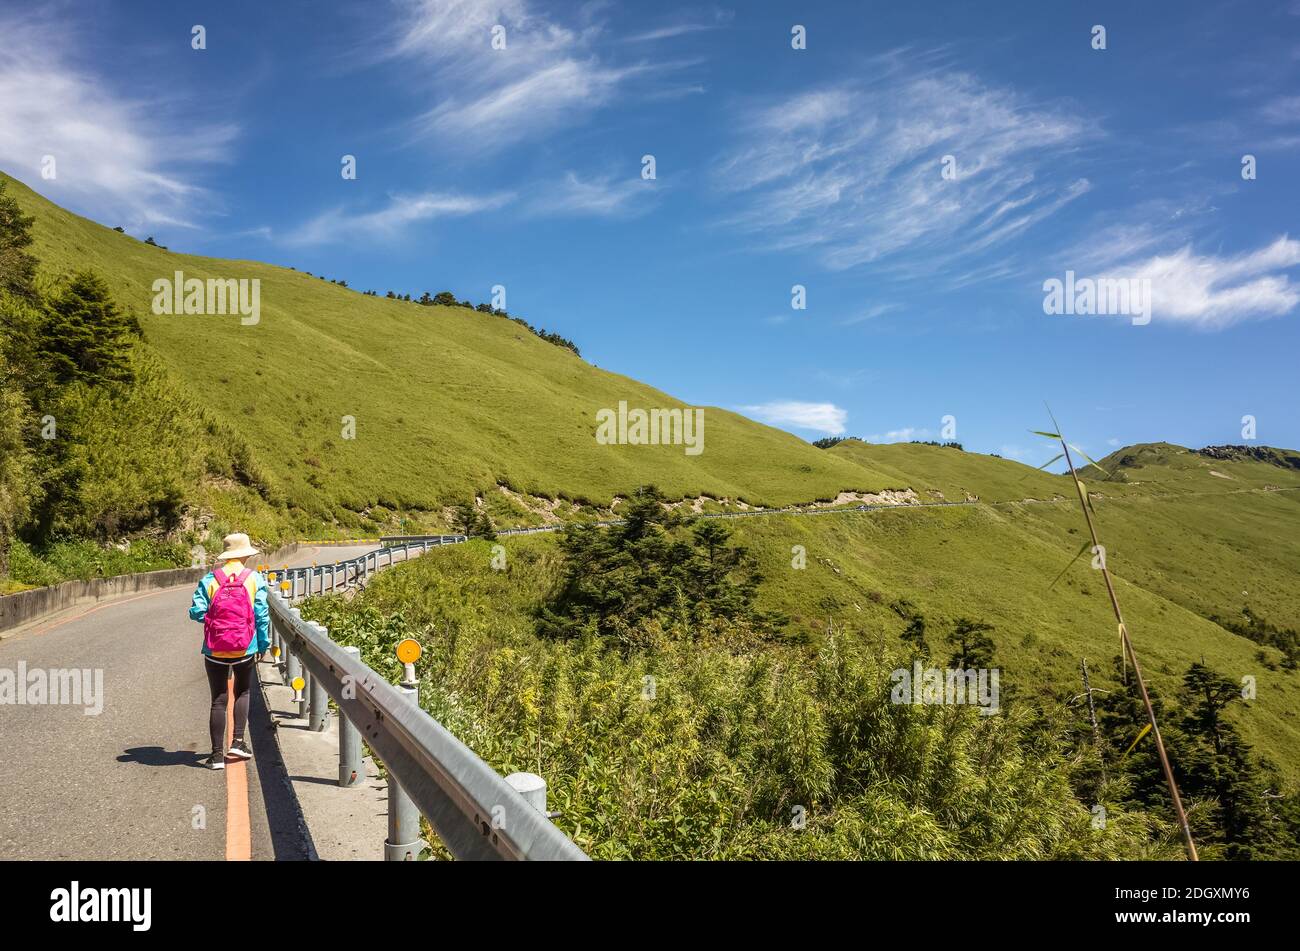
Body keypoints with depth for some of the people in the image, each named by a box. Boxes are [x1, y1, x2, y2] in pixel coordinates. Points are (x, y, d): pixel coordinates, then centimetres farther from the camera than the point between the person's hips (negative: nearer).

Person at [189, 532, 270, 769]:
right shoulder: (255, 579, -3)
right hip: (245, 649, 0)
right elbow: (262, 615, -4)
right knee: (242, 692, 21)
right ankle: (237, 742, 11)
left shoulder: (209, 579, -1)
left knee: (218, 700, 8)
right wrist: (263, 644, 6)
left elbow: (196, 612, -6)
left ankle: (217, 754, 11)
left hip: (215, 650, 1)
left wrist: (211, 614, 16)